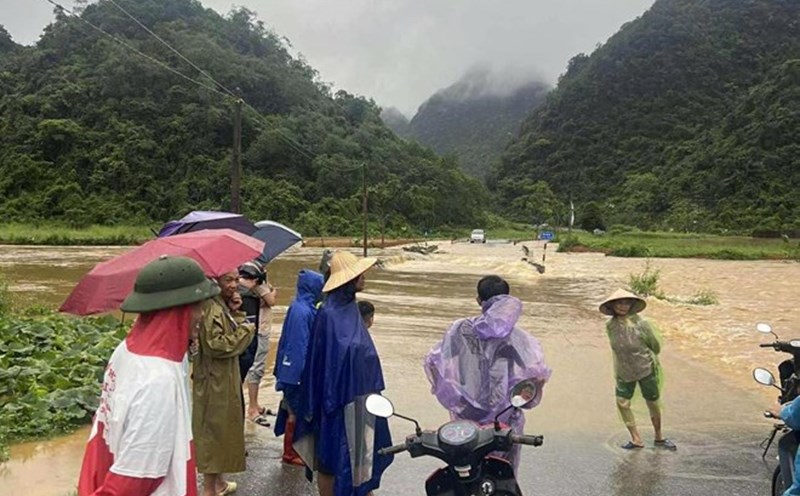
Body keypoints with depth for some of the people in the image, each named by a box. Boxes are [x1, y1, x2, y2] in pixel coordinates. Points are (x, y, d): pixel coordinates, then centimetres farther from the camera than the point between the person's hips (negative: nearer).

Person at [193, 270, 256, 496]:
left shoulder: (224, 306, 10)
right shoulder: (211, 308, -20)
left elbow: (235, 338, 9)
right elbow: (216, 345, -27)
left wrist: (237, 313, -4)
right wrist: (245, 330, -18)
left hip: (226, 378, 10)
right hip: (214, 381, -10)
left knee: (223, 429, 19)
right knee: (213, 430, 0)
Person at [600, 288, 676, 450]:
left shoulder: (640, 324, -21)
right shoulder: (610, 326, -9)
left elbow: (656, 346, -5)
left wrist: (644, 357, 9)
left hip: (646, 370, -3)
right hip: (624, 372, 4)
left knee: (653, 404, 10)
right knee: (622, 403, 1)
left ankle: (659, 438, 32)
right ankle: (636, 439, 19)